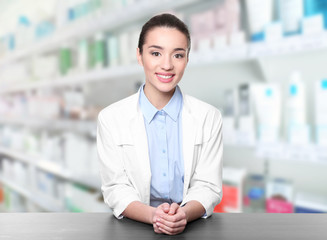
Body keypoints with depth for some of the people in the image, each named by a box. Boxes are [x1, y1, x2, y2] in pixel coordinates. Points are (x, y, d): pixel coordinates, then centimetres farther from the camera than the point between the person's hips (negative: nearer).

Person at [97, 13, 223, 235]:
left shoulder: (209, 117, 0)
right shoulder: (110, 119, -1)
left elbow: (208, 187, 0)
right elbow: (116, 189, -2)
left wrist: (184, 214, -20)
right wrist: (152, 215, -20)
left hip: (192, 226, 1)